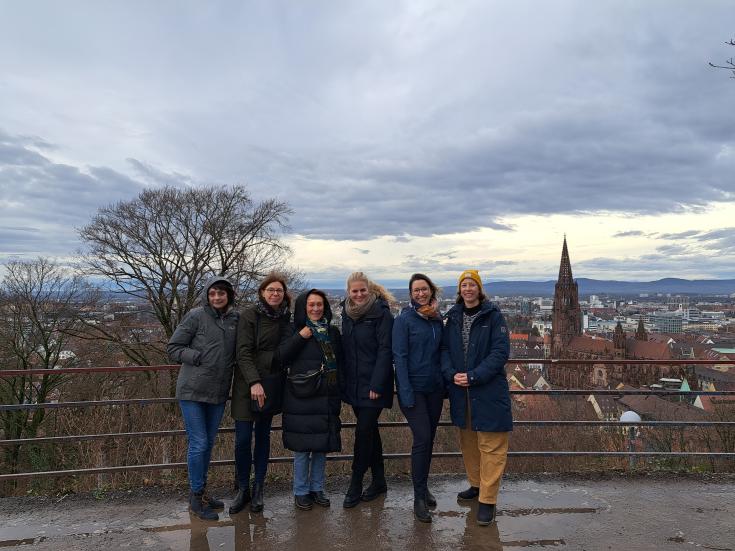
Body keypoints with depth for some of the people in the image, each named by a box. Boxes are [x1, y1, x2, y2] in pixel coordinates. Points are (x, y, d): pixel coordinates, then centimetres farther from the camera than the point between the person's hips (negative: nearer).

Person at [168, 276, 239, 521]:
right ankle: (196, 497, 15)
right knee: (198, 443, -2)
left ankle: (202, 490, 31)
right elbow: (173, 348, -6)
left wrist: (230, 362, 0)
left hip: (219, 392, 5)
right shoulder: (196, 316, -8)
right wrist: (200, 358, -17)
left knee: (209, 443, 15)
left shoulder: (236, 318, 4)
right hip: (193, 390, -4)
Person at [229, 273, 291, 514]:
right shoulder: (249, 315, -7)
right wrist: (254, 382, -23)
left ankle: (258, 490, 22)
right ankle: (242, 490, 14)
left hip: (272, 386, 4)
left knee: (263, 436, 10)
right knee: (243, 438, -3)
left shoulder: (286, 318, 5)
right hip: (247, 386, -3)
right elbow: (244, 352, -13)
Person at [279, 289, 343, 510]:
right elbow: (281, 357, -10)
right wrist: (300, 337, -16)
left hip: (326, 398, 3)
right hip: (300, 398, -3)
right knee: (302, 446, 3)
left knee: (322, 445, 9)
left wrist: (337, 389, 3)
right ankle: (301, 491, 19)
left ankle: (317, 489, 25)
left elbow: (340, 363, 12)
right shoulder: (294, 331, 1)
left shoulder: (332, 332, 9)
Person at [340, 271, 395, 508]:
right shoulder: (347, 313, 8)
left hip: (373, 384, -6)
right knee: (369, 430, 14)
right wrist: (343, 380, 9)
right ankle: (378, 481, 27)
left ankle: (355, 486, 8)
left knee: (364, 431, -5)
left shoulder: (381, 313, -11)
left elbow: (385, 350, -14)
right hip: (353, 383, 6)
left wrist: (376, 384, -18)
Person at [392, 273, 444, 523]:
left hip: (435, 388, 5)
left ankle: (424, 487, 29)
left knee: (429, 439, 12)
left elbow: (441, 351, 14)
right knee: (422, 439, -9)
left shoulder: (438, 319, 8)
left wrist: (445, 382, 7)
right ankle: (419, 498, 3)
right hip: (414, 388, -5)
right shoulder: (404, 319, -9)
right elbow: (399, 357, -12)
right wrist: (406, 392, -17)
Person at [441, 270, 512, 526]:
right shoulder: (453, 317, 8)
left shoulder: (493, 315, -6)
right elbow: (445, 349, 5)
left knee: (491, 446, -1)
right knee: (467, 441, 16)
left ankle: (487, 499, 9)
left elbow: (501, 351, -13)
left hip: (489, 391, -5)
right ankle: (476, 484, 35)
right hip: (460, 391, 5)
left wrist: (474, 376, -20)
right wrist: (451, 374, -13)